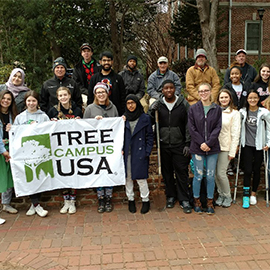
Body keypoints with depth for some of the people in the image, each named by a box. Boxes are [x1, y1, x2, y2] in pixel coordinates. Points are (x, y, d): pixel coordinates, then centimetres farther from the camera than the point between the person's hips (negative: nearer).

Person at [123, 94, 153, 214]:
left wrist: (147, 152, -5)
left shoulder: (145, 118, 1)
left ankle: (145, 201, 14)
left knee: (141, 178, -2)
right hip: (126, 154, 3)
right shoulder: (124, 119, 8)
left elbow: (150, 136, 2)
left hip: (140, 154, -3)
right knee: (128, 177, 8)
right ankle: (130, 200, 23)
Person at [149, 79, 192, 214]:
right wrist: (152, 111, -16)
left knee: (182, 171, 0)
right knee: (167, 171, 11)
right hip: (164, 145, 2)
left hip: (179, 145, -1)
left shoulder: (183, 104, 0)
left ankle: (184, 199, 10)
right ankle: (170, 196, 25)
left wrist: (187, 144, -4)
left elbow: (188, 125, 0)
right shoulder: (158, 104, 3)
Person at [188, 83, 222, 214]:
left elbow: (218, 127, -1)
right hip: (197, 147, -1)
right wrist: (201, 143, -12)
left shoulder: (217, 109, 4)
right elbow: (191, 128, -2)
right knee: (198, 175, 4)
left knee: (211, 176, 5)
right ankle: (196, 201, 19)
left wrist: (208, 143, -12)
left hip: (213, 148, 1)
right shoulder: (193, 109, 2)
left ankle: (210, 202, 18)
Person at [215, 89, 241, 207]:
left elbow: (235, 134, -3)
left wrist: (232, 151, -7)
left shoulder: (234, 113, 0)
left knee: (221, 173, -7)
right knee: (215, 173, 6)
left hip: (225, 147, -3)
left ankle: (227, 196, 13)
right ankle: (220, 194, 24)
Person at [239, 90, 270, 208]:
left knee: (256, 170, 8)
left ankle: (253, 194, 24)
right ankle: (245, 196, 3)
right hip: (247, 145, 0)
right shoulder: (242, 112, -1)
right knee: (248, 170, -4)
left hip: (259, 145, 0)